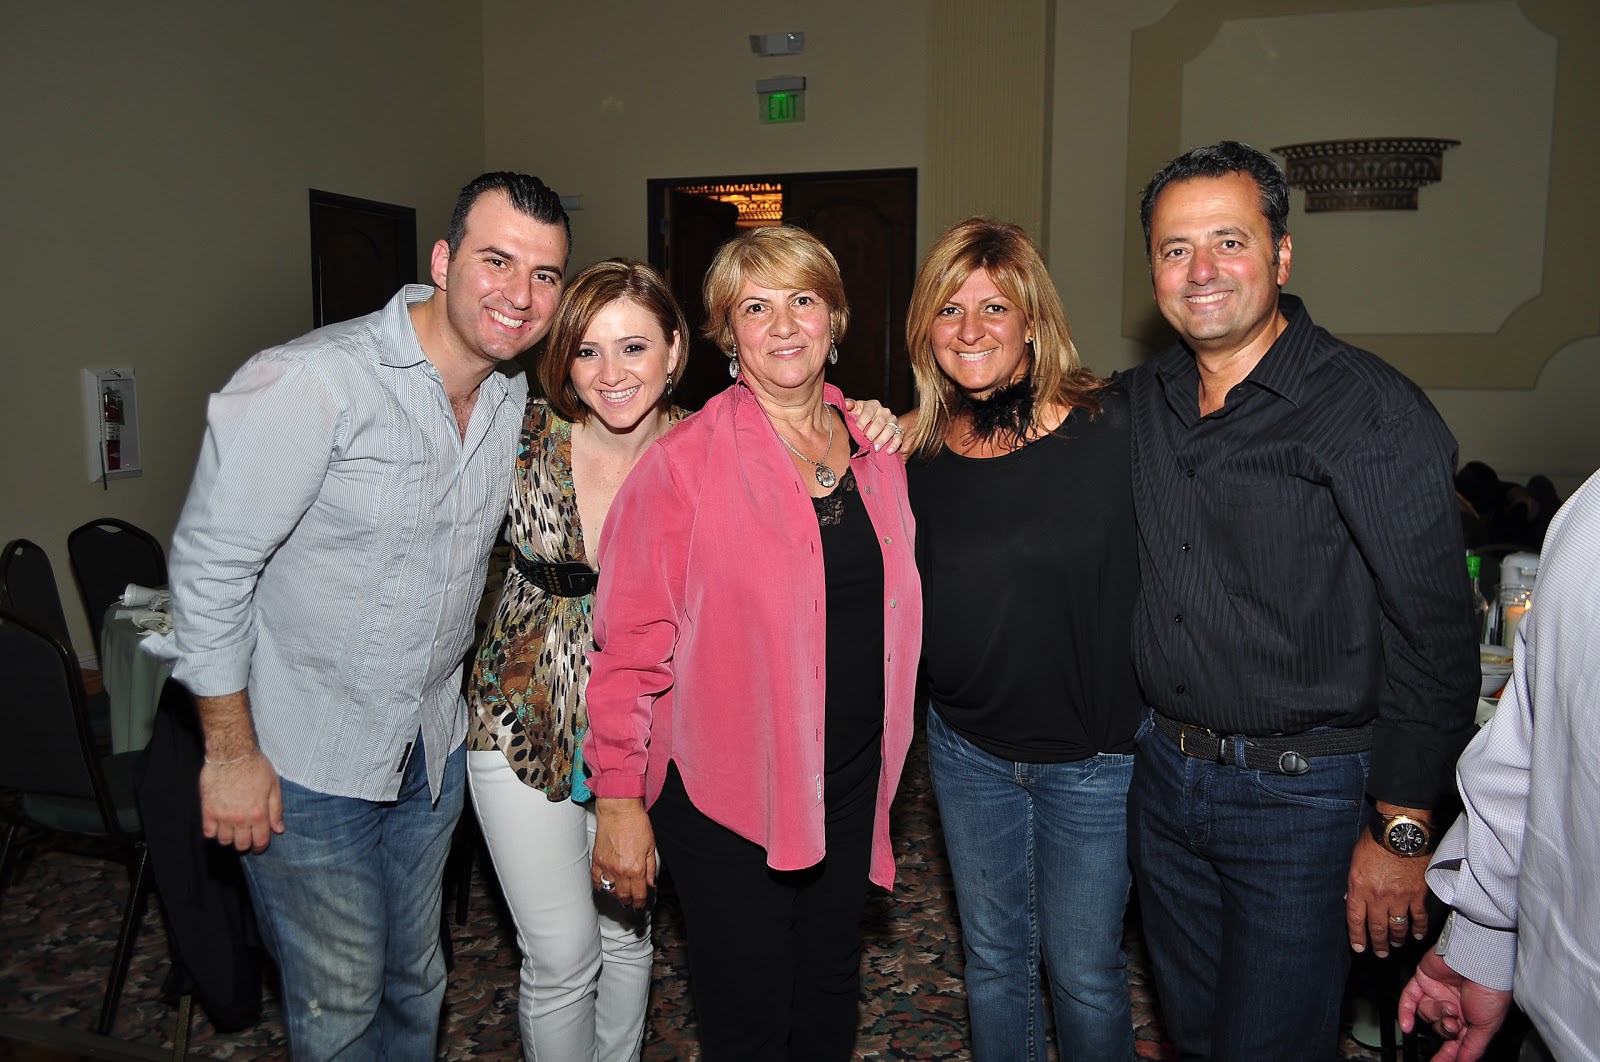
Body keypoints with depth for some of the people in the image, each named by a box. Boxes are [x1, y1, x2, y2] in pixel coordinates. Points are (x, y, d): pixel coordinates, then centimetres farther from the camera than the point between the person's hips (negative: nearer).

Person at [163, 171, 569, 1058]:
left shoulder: (515, 401, -1)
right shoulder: (311, 383, -23)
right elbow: (210, 565, -18)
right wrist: (231, 751, -14)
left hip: (432, 749, 6)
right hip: (305, 761, -6)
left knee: (415, 982, 22)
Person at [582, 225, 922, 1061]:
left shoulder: (878, 450, 3)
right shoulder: (686, 461, -13)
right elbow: (631, 642, -12)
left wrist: (883, 757, 12)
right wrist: (619, 798, -13)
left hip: (849, 783, 5)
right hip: (726, 789, -5)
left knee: (831, 992, 21)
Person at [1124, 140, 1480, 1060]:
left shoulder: (1373, 411, -15)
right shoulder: (1143, 400, 4)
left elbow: (1435, 635, -15)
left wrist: (1403, 832, -14)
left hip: (1303, 792, -5)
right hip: (1165, 773, 6)